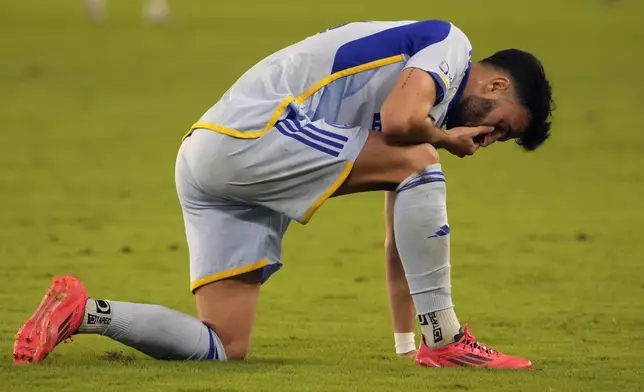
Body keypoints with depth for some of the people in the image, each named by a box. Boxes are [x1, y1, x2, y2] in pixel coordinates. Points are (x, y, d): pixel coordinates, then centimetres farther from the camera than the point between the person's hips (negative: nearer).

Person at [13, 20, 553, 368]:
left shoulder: (422, 76, 26)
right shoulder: (451, 44, -2)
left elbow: (405, 228, 28)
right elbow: (399, 121, -23)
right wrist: (443, 137, 0)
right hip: (248, 134, -10)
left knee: (223, 349, 2)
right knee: (418, 161, -14)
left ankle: (84, 311, 2)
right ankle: (444, 339, -13)